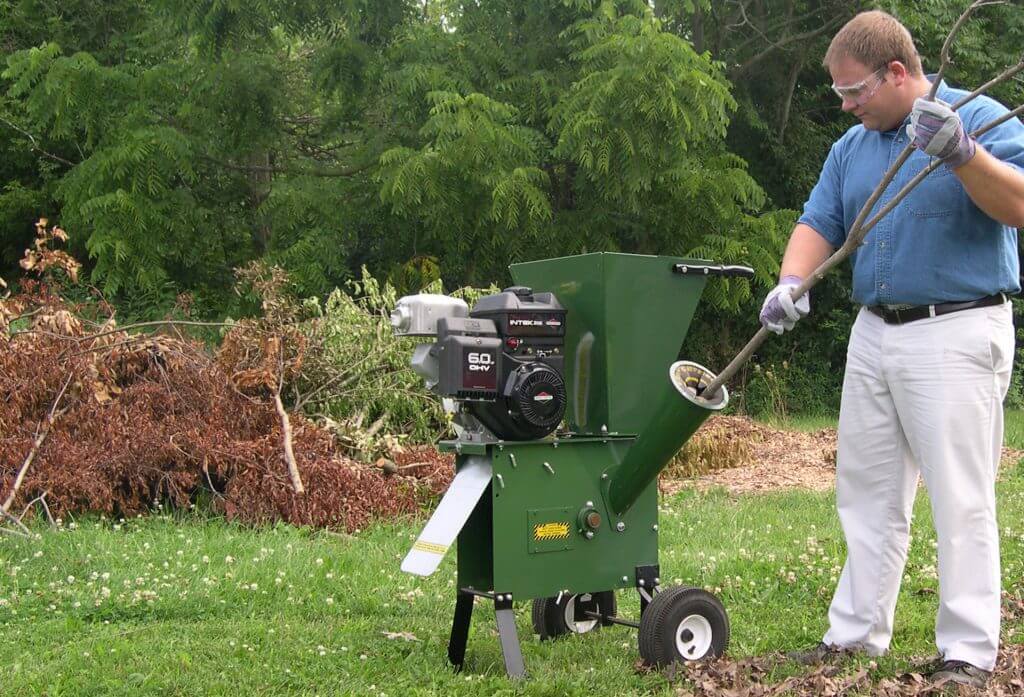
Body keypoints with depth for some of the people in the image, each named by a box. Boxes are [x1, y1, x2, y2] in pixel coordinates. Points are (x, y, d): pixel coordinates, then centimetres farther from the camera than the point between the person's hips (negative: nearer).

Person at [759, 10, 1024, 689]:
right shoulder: (851, 147, 14)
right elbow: (818, 223, 9)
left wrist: (960, 153, -33)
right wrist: (791, 283, -10)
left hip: (957, 333, -7)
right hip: (874, 332, 7)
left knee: (961, 500, -4)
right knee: (866, 493, 11)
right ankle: (857, 633, 21)